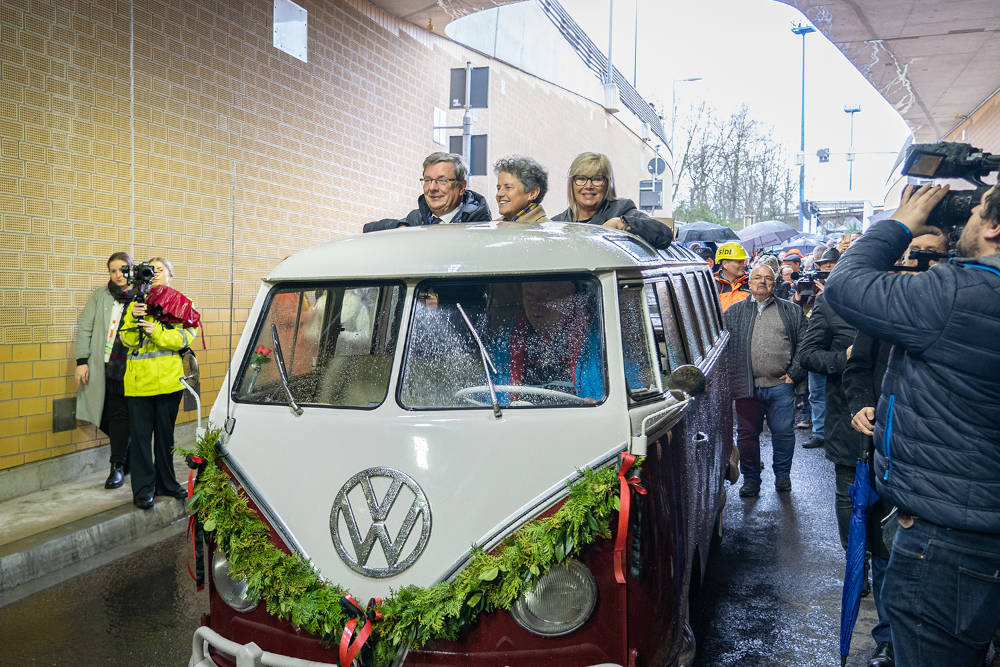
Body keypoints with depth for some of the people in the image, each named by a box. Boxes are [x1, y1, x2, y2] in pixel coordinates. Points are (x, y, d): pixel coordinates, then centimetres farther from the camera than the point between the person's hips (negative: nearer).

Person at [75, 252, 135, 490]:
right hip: (100, 367, 3)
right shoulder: (99, 296, 7)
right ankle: (128, 457, 27)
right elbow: (84, 329, 6)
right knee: (104, 418, 7)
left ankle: (118, 466, 9)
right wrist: (82, 361, -1)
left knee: (119, 416, -2)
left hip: (126, 369, -2)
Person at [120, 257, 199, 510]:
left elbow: (184, 337, -7)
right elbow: (127, 339, 4)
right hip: (138, 379, 1)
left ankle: (166, 483, 23)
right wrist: (133, 318, -14)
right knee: (141, 434, 0)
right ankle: (143, 489, 7)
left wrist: (157, 332, -20)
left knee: (165, 433, 10)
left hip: (168, 378, -1)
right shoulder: (137, 302, 12)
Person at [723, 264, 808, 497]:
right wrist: (732, 378, -1)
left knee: (783, 432, 4)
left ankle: (782, 474, 24)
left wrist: (794, 374, -2)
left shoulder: (791, 311, 11)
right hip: (747, 387, 1)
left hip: (781, 385, 0)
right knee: (747, 434, 6)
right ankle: (751, 478, 19)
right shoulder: (734, 312, 11)